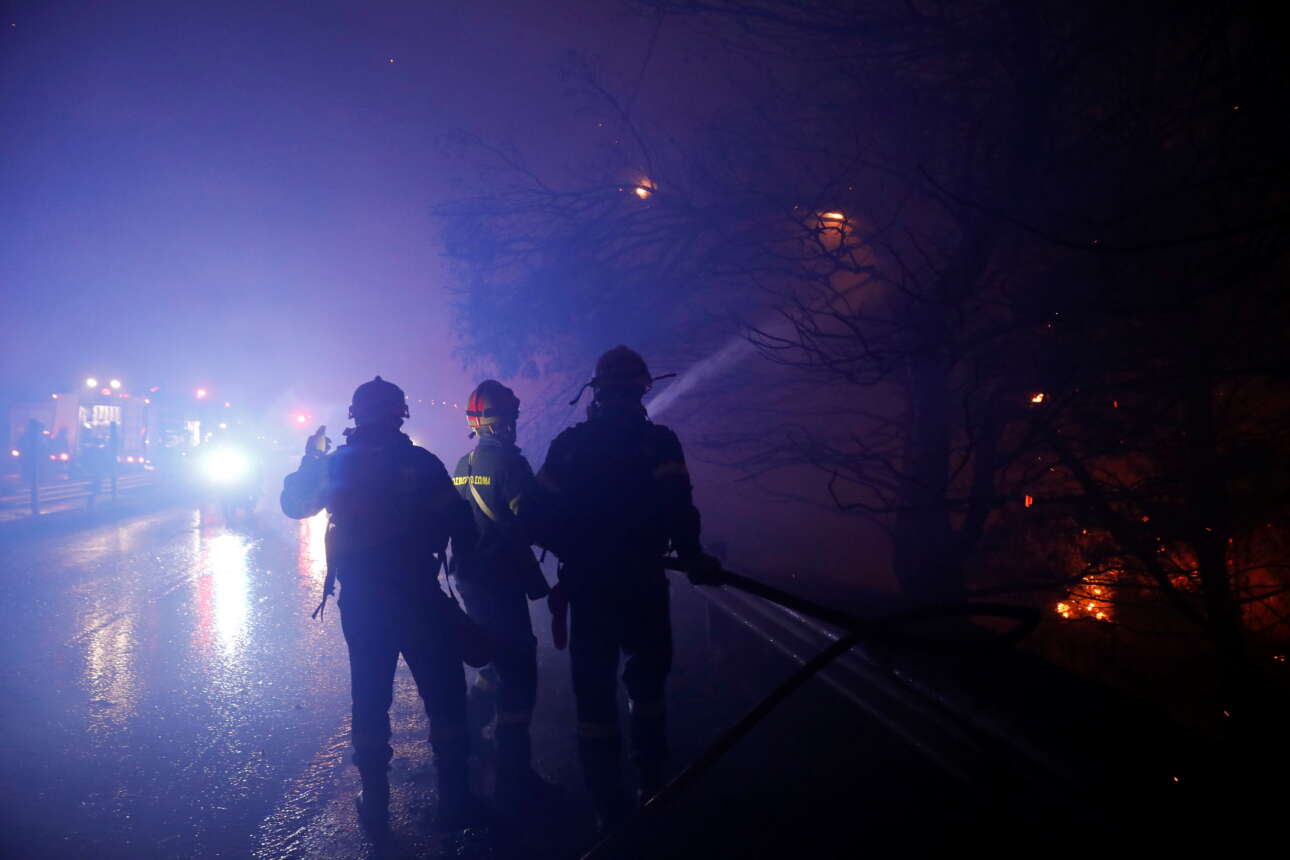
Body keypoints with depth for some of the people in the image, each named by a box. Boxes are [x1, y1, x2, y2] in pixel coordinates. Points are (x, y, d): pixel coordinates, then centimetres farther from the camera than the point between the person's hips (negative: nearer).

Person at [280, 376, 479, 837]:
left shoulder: (336, 463, 2)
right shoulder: (421, 462, -9)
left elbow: (294, 504, 17)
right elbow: (459, 522, -13)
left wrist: (310, 458, 27)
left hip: (361, 601, 3)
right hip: (419, 597, -3)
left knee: (370, 700, 15)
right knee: (444, 697, 7)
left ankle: (375, 805, 19)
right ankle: (454, 802, 10)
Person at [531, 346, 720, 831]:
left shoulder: (568, 444, 0)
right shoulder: (659, 442, -8)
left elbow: (541, 517, -1)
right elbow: (677, 511, -19)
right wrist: (692, 557, -3)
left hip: (586, 589, 1)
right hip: (641, 588, -1)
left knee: (594, 697, 8)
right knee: (646, 687, 20)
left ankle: (609, 810, 11)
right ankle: (651, 789, 26)